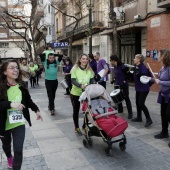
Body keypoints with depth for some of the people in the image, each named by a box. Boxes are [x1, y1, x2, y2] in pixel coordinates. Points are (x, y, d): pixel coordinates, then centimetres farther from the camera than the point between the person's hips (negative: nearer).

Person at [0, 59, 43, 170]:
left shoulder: (21, 86, -5)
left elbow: (28, 100, 11)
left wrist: (36, 110, 10)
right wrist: (10, 104, -34)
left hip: (19, 123, 1)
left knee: (18, 150, -6)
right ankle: (9, 157, 60)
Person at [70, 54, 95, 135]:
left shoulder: (89, 70, 1)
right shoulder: (75, 68, -9)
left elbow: (92, 80, 0)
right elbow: (73, 80, -17)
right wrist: (80, 85, -34)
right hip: (75, 94, -2)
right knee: (76, 111, 11)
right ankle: (77, 128, 27)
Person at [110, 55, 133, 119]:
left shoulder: (122, 66, -19)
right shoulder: (115, 67, 3)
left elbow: (126, 75, -15)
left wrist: (124, 82, -19)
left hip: (124, 85, -8)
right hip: (118, 84, 8)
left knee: (126, 98, -2)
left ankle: (130, 113, 5)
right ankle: (120, 110, 32)